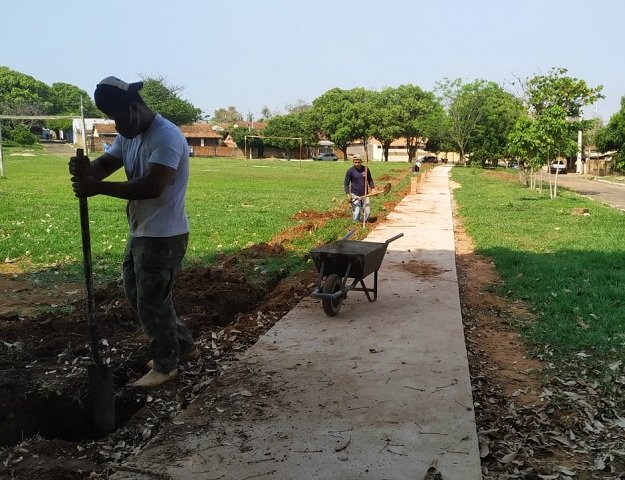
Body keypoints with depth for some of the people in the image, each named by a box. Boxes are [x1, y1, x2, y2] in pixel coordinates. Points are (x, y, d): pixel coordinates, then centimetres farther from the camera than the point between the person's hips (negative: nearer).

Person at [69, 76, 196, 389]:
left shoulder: (166, 137, -22)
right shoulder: (128, 136, 10)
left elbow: (152, 187, -31)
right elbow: (106, 164, 5)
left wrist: (97, 188, -31)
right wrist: (85, 170, -20)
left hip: (163, 236, -10)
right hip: (141, 232, 10)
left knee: (152, 301, 0)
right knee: (137, 295, 19)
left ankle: (165, 366, 20)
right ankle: (183, 346, 33)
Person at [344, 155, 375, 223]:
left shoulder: (366, 169, 3)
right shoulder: (350, 171, -6)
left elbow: (370, 180, 15)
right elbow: (346, 183, -3)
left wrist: (372, 188, 1)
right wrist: (348, 194, -13)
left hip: (365, 195, 3)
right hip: (355, 195, -3)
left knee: (367, 212, 2)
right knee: (356, 213, -6)